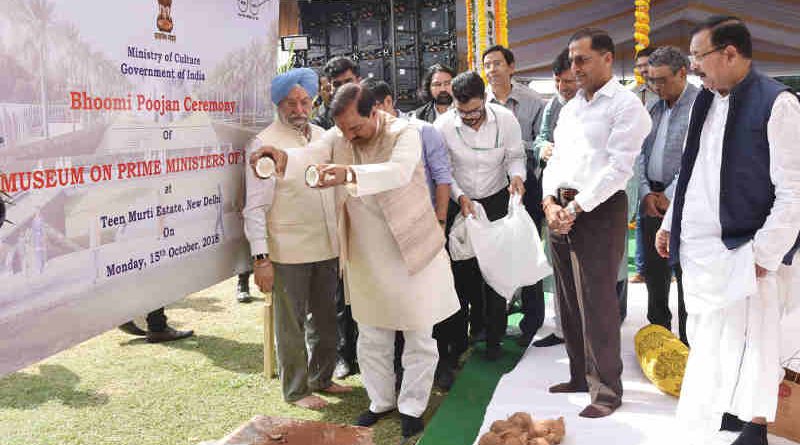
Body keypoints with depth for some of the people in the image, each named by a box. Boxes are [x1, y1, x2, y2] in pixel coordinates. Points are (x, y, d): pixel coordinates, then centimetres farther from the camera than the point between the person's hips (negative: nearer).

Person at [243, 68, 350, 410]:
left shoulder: (323, 137, 10)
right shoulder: (265, 143, -8)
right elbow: (255, 207, -11)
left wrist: (343, 240, 14)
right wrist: (260, 257, -16)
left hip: (327, 247, 6)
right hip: (288, 251, -6)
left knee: (324, 317, 18)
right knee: (291, 323, 6)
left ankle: (321, 378, 37)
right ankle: (295, 390, 23)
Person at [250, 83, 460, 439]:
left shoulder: (404, 134, -16)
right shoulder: (338, 137, -2)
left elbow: (399, 171, -36)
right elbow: (311, 154, -21)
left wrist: (349, 174, -53)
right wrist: (285, 158, -45)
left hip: (412, 249, -4)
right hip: (365, 255, 4)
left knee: (418, 336, 9)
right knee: (371, 336, 16)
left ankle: (412, 406, 26)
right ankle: (381, 400, 35)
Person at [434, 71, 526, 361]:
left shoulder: (505, 119, -13)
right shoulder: (443, 126, -15)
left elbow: (515, 156, -1)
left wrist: (517, 175, -22)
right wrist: (459, 197, -22)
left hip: (496, 201, -1)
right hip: (459, 203, 1)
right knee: (464, 267, 9)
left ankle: (494, 336, 11)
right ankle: (476, 321, 33)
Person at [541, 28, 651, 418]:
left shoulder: (625, 105, -6)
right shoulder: (570, 107, 17)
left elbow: (619, 167, -15)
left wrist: (576, 207, -16)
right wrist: (549, 201, -1)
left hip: (600, 210, -8)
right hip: (561, 210, 8)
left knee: (598, 303, -4)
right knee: (568, 299, 13)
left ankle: (606, 389, 10)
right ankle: (580, 375, 27)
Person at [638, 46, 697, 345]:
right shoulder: (655, 110, 14)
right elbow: (642, 154, 12)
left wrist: (670, 196, -14)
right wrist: (646, 193, -1)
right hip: (652, 198, 7)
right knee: (653, 268, 14)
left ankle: (688, 340, 11)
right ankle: (658, 329, 29)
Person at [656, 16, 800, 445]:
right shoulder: (706, 101, 12)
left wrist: (764, 253, -15)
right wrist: (669, 224, 16)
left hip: (743, 251, -7)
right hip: (699, 247, 7)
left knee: (750, 341, 2)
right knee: (706, 339, 14)